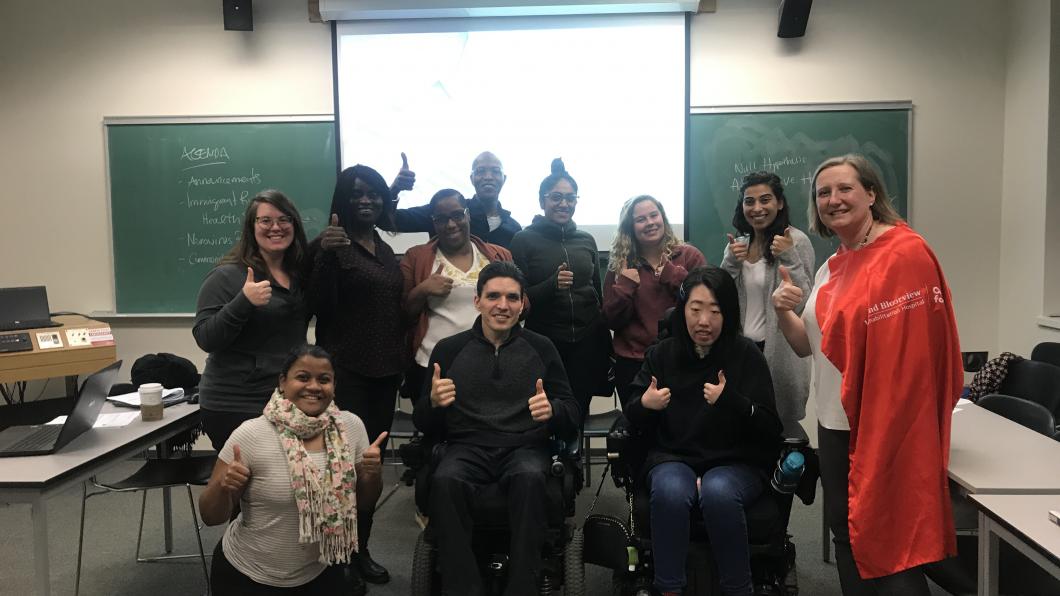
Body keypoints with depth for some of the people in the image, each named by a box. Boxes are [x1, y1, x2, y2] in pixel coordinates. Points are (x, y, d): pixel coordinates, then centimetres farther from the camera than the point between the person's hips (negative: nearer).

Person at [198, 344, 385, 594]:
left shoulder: (351, 426, -10)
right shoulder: (250, 436, -19)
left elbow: (362, 498, 3)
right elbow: (211, 516, -12)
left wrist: (372, 474, -17)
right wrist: (223, 486, -32)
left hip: (320, 572, 3)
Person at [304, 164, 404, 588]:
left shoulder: (386, 250, 14)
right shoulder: (331, 245, -7)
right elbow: (317, 306, -17)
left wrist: (400, 362, 19)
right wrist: (325, 254, -29)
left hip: (384, 371, 7)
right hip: (345, 371, -7)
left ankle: (360, 549, 21)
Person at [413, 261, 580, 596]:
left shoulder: (541, 348, 9)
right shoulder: (448, 349, 10)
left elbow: (572, 417, 8)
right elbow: (424, 426, 9)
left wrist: (552, 410, -16)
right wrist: (433, 403, -14)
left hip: (525, 447, 0)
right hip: (467, 447, 1)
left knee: (530, 478, -34)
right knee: (445, 481, -33)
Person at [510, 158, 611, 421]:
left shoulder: (586, 240, 9)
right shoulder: (524, 240, -2)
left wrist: (606, 347, 18)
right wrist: (553, 284, -23)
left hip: (588, 345, 3)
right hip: (544, 346, -3)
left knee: (579, 415, 5)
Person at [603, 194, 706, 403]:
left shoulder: (689, 255, -2)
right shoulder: (620, 265, 3)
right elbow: (612, 321, -1)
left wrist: (673, 274, -16)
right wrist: (625, 286, -13)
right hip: (632, 363, 1)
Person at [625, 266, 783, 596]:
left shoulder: (746, 355, -2)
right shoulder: (662, 354, 4)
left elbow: (770, 429, -7)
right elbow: (632, 416, 9)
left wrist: (730, 401, -25)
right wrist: (644, 405, -15)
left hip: (736, 463, -1)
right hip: (673, 457, 2)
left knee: (718, 492, -35)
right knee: (669, 491, -33)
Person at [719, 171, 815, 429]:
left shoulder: (796, 240, -9)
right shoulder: (738, 245, 8)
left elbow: (804, 305, -14)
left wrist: (789, 258, -23)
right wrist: (730, 263, -8)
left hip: (779, 352, -5)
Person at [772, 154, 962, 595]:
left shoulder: (905, 253, -15)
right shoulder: (831, 269, 11)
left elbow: (913, 354, -20)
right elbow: (809, 346, 15)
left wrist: (889, 429, -20)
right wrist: (783, 313, -4)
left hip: (885, 428, -8)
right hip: (835, 426, 9)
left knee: (889, 546, 1)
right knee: (845, 536, 19)